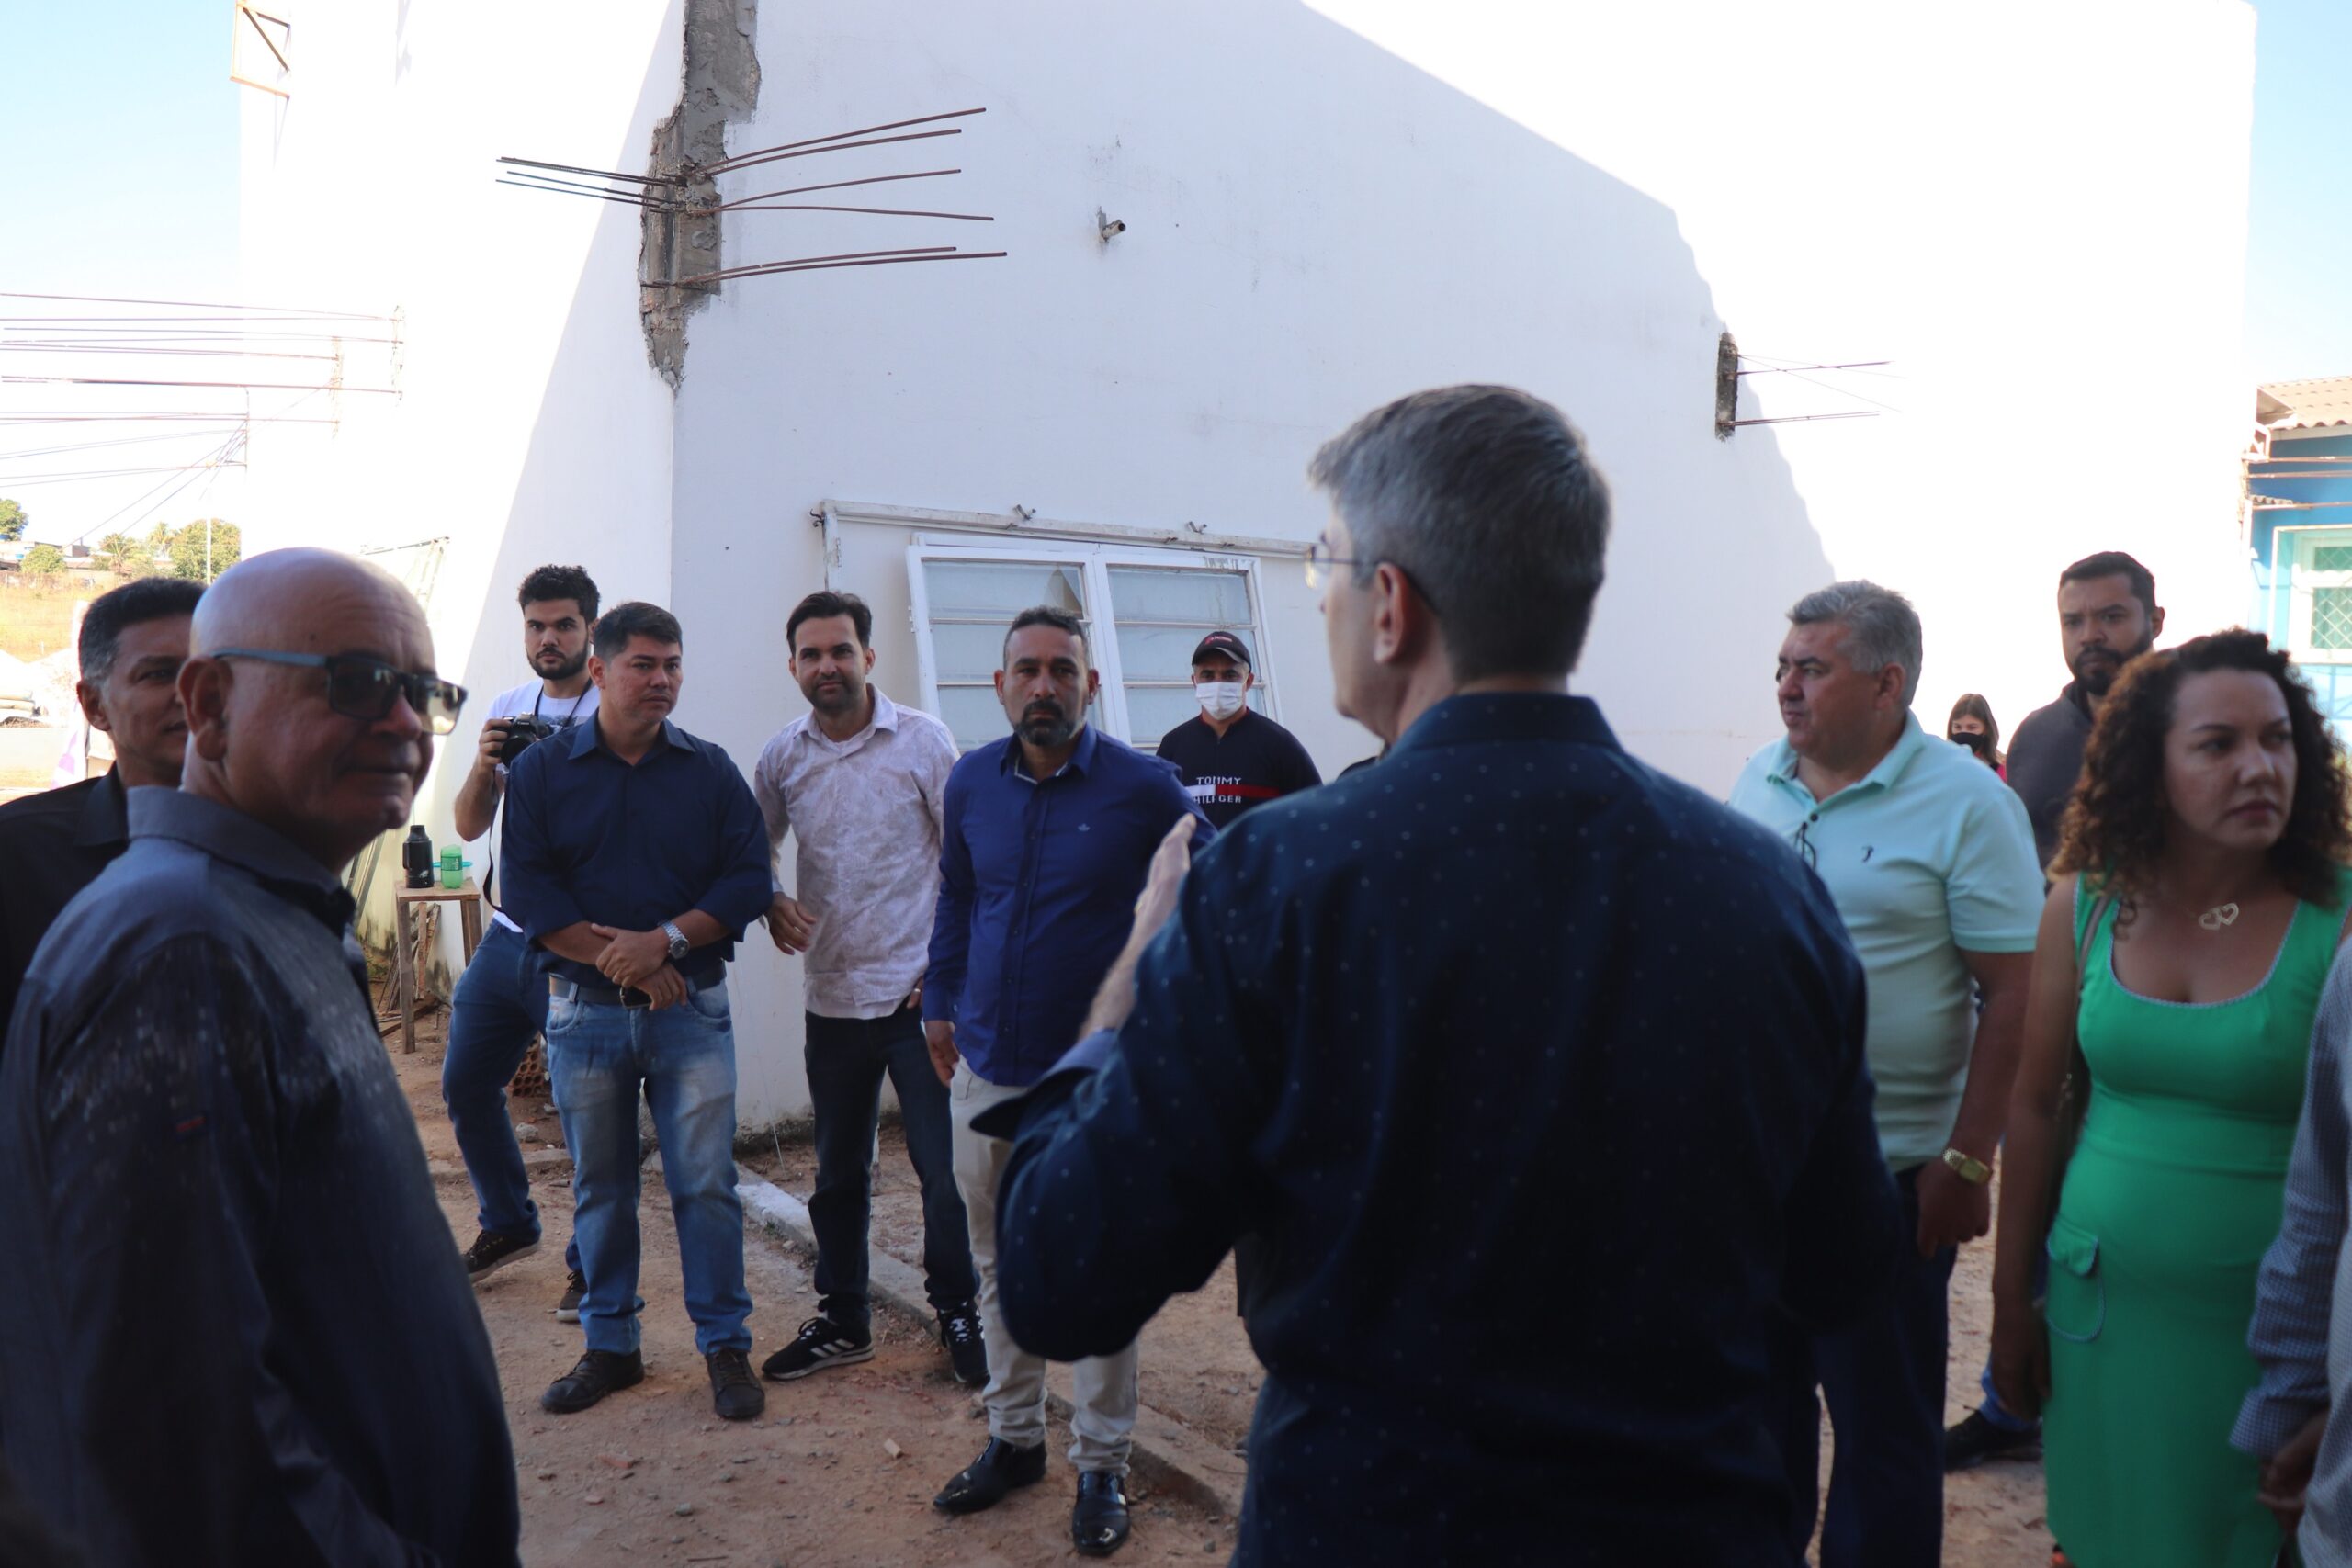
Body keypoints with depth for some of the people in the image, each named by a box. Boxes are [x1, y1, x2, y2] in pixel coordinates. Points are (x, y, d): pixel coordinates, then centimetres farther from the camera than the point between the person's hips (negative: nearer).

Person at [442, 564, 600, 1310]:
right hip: (506, 937, 7)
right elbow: (469, 825, 9)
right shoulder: (507, 709, 10)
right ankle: (507, 1224, 36)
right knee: (465, 1086, 16)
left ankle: (590, 1265, 15)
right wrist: (483, 765, -9)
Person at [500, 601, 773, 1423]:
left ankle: (726, 1346, 12)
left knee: (706, 1182, -1)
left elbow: (748, 882, -1)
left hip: (692, 1008, -1)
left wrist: (663, 940, -14)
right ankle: (609, 1347, 25)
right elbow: (526, 890, -4)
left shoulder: (711, 771, 4)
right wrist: (616, 959, -12)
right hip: (584, 1010, 1)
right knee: (599, 1186, 11)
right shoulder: (540, 770, 3)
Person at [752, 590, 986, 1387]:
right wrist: (770, 902, -5)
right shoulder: (781, 757, 4)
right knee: (838, 1172, 15)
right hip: (832, 994, 4)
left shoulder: (923, 739, -5)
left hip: (918, 991, -3)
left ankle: (957, 1312, 21)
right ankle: (842, 1320, 31)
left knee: (944, 1165, 1)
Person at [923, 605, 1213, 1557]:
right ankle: (1014, 1437, 34)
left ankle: (1102, 1467, 22)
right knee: (1000, 1266, 17)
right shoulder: (971, 783, 3)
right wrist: (940, 1004, 16)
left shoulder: (1144, 789, -10)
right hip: (986, 1069, 5)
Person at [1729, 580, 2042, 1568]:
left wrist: (1968, 1161, -14)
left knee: (1882, 1416, 9)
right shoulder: (1759, 782, 6)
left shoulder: (1966, 805, -10)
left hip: (1887, 1168, -5)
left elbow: (2012, 994, -11)